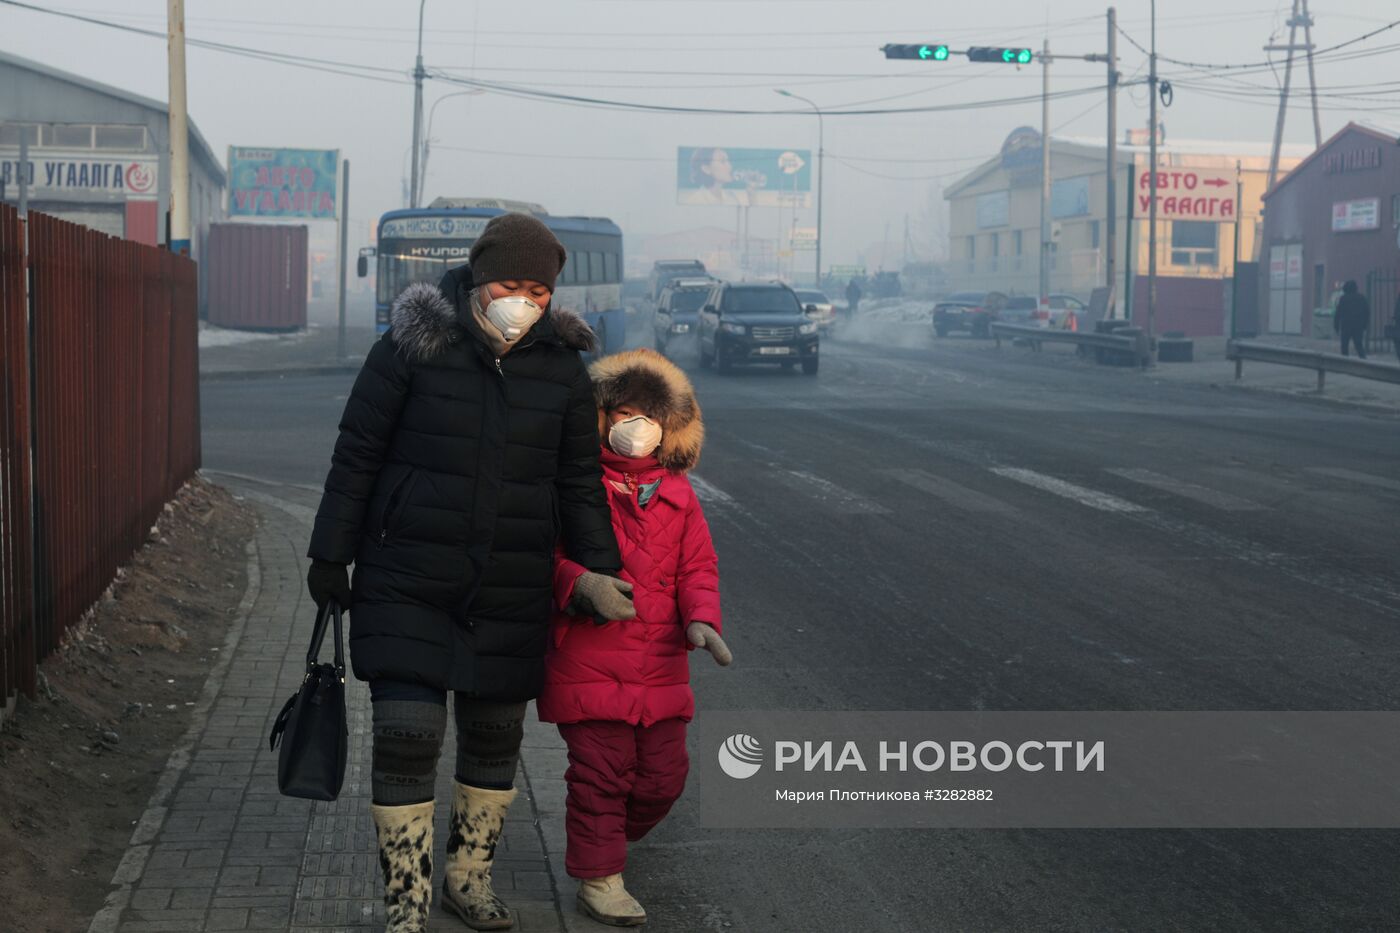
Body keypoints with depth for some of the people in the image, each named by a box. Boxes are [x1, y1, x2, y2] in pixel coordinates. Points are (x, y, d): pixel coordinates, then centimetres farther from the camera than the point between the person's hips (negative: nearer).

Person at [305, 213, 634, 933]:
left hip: (511, 595, 4)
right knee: (406, 737, -8)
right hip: (407, 584, -3)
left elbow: (579, 481, 9)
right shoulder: (412, 346, -9)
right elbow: (356, 456, -3)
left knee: (495, 738, 14)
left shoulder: (561, 366, 1)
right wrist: (330, 558, -1)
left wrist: (600, 569, 0)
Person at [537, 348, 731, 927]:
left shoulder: (676, 494, 11)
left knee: (663, 773, 9)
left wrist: (701, 618, -9)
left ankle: (606, 838, 36)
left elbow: (697, 565, 9)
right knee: (602, 771, -2)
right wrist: (578, 584, -24)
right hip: (588, 658, -5)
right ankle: (599, 881, 10)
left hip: (659, 661, 5)